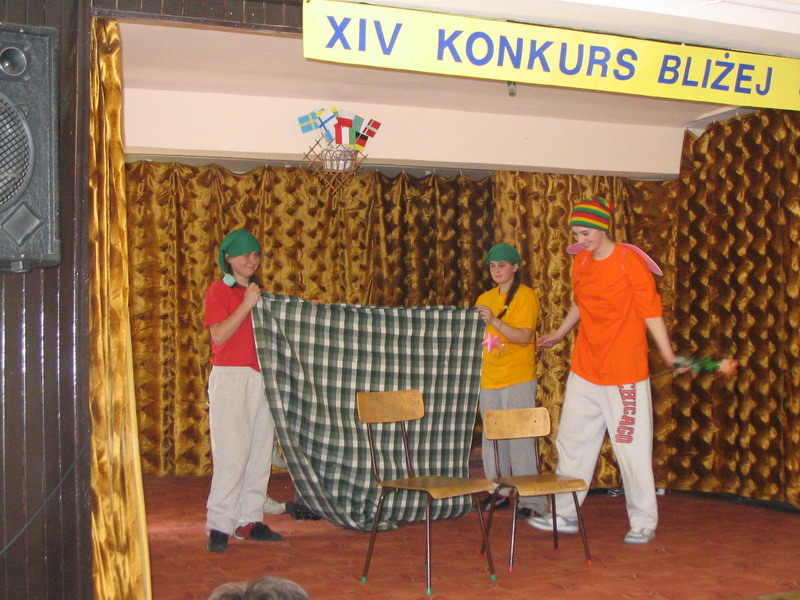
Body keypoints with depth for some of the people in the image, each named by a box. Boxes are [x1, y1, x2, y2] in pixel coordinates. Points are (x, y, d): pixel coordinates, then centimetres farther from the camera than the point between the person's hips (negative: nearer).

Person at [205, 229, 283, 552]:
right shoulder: (218, 291, 0)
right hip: (230, 377, -7)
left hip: (261, 377, 7)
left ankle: (249, 520, 10)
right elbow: (219, 335, -12)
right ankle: (219, 525, -8)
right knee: (232, 453, -12)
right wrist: (246, 304, -15)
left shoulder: (259, 292, 19)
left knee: (261, 452, 4)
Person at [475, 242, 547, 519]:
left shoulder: (526, 296, -4)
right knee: (491, 438, 10)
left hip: (518, 379, -6)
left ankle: (531, 500, -4)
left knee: (520, 438, -8)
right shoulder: (484, 299, 15)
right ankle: (498, 493, 21)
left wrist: (494, 321, -25)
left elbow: (524, 337, -16)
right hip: (489, 378, 6)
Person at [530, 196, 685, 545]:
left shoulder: (629, 261, -11)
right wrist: (559, 334, 34)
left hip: (625, 372, -7)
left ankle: (644, 523, 12)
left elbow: (651, 311, -12)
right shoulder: (581, 262, 6)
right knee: (571, 442, 10)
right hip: (584, 370, 7)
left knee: (632, 448, 0)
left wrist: (668, 357, -20)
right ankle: (564, 514, 21)